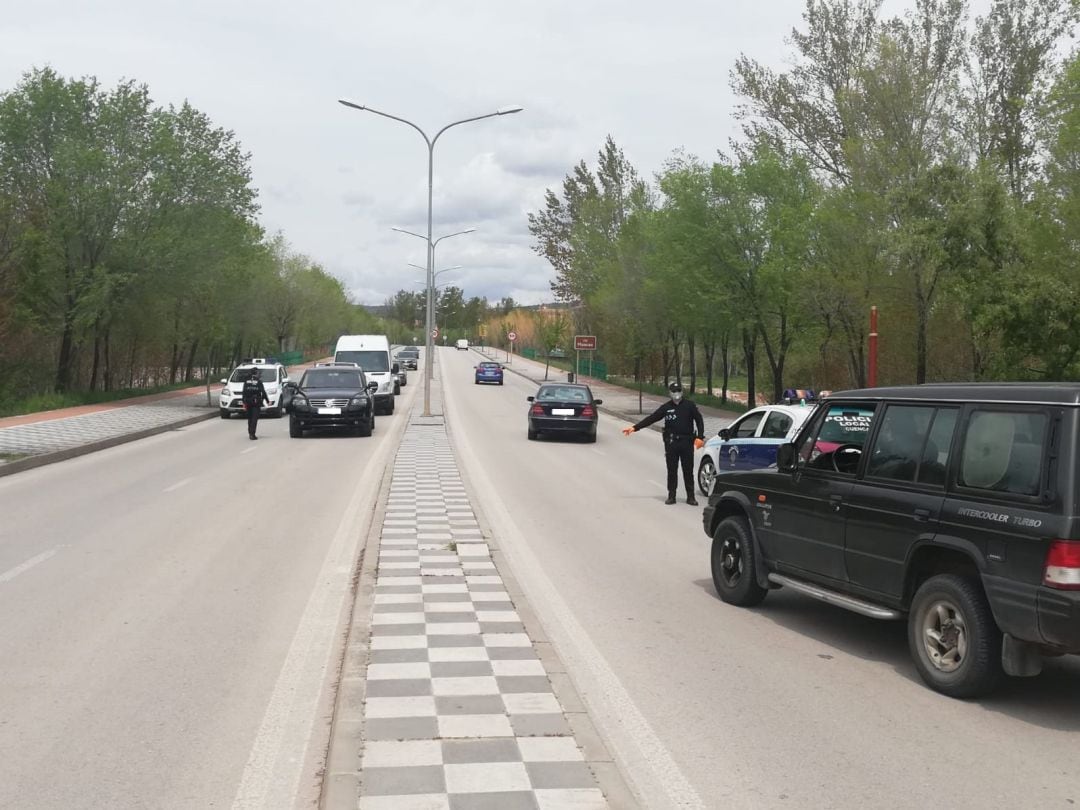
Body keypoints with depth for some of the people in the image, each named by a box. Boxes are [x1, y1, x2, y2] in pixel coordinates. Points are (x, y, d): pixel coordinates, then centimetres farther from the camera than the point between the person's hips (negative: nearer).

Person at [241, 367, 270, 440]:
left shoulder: (246, 380, 6)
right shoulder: (258, 381, -6)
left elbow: (244, 392, 6)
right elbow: (263, 392, -7)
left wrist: (244, 402, 10)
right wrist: (267, 401, 1)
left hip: (248, 401, 4)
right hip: (256, 401, -4)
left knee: (250, 418, 16)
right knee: (255, 418, -4)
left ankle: (250, 433, 22)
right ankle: (252, 434, -12)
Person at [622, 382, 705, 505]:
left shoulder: (689, 406, 2)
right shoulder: (666, 407, 5)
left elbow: (699, 420, 5)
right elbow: (651, 418, 4)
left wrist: (700, 437, -6)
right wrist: (635, 428, -2)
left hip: (687, 442, -1)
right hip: (671, 443, 1)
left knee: (688, 470, 2)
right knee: (671, 470, 4)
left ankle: (690, 496, 9)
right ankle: (671, 495, 13)